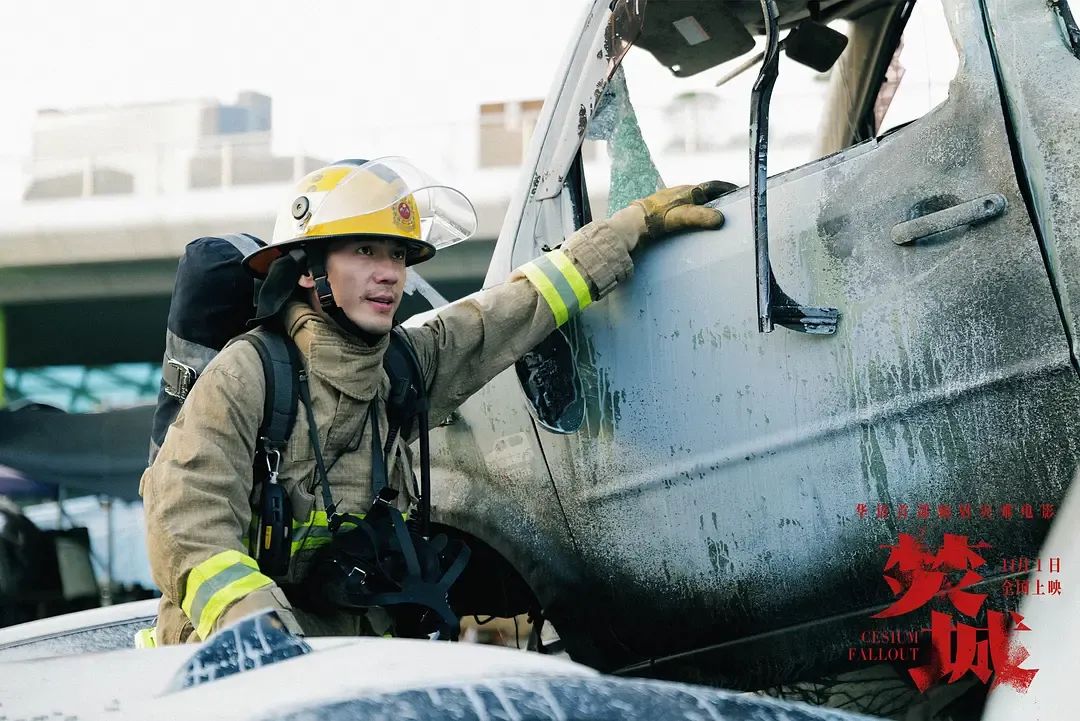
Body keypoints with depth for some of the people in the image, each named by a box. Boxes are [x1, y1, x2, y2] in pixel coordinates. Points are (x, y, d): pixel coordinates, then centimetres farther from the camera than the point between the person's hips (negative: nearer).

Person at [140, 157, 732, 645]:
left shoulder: (413, 363, 7)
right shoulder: (248, 377, -11)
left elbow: (530, 302, 16)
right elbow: (186, 521, -19)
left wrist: (647, 219, 21)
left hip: (358, 651, 6)